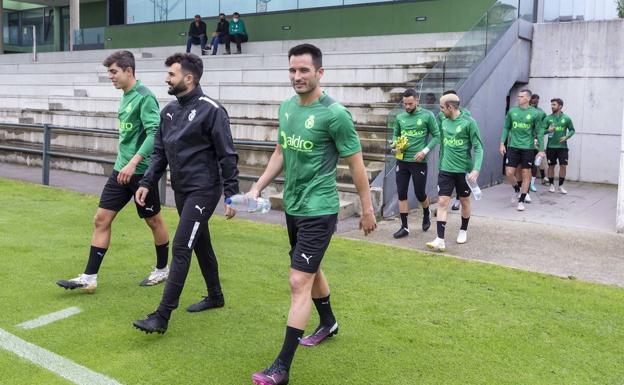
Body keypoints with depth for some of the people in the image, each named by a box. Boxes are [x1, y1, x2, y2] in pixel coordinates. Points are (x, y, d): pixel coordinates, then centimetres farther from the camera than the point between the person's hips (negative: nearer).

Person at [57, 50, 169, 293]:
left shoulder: (144, 97, -14)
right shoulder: (125, 96, 11)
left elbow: (155, 133, -23)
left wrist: (133, 163, -29)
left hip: (140, 171, -8)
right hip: (121, 169, 8)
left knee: (154, 221, 8)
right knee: (101, 219, 3)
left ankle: (162, 270, 27)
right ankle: (89, 278, 7)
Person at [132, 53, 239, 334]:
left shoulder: (211, 110, -14)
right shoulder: (169, 111, 9)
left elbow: (227, 156, -13)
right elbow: (160, 152, 14)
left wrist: (231, 195, -14)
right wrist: (147, 183, 5)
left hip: (203, 191, -8)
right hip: (181, 190, 8)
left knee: (180, 249, -10)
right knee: (200, 243, 18)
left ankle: (162, 316, -6)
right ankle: (215, 296, 34)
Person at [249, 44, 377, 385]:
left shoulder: (334, 114, -16)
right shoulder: (286, 107, 4)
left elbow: (356, 164, -10)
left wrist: (367, 210, -6)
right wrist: (258, 187, 9)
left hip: (318, 210, -8)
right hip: (292, 206, 8)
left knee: (299, 282, -9)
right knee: (310, 269, 23)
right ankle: (328, 323, 48)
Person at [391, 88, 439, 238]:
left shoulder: (427, 116, -6)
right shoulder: (400, 117, 6)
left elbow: (436, 136, -3)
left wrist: (425, 151, -14)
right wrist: (396, 144, -5)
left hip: (419, 162, -4)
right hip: (402, 160, 4)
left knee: (420, 194, 5)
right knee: (402, 193, 3)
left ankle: (426, 215, 37)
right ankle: (404, 227, 11)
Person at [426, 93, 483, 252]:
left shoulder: (469, 122, -12)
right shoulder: (444, 122, 5)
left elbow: (478, 147, -11)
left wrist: (476, 169, -21)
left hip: (464, 170, -3)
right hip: (446, 170, 4)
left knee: (465, 201, 14)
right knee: (442, 202, -7)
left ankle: (463, 231, 35)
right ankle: (440, 240, -9)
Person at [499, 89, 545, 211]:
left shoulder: (534, 113, -2)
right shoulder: (512, 111, 4)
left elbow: (539, 132, 1)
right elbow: (506, 128, 10)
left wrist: (541, 150, -1)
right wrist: (502, 143, 2)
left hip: (527, 147, -2)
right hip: (513, 146, 2)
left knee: (526, 174, 4)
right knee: (509, 173, -3)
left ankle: (521, 201, 14)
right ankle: (516, 190, 28)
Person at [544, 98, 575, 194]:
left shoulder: (566, 118, 0)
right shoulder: (548, 118, 1)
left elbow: (572, 130, 8)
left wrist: (567, 137, -11)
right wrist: (548, 130, -23)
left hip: (562, 146, 0)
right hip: (551, 146, 1)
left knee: (563, 165, -4)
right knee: (551, 166, 7)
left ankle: (561, 185, 9)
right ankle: (552, 185, 20)